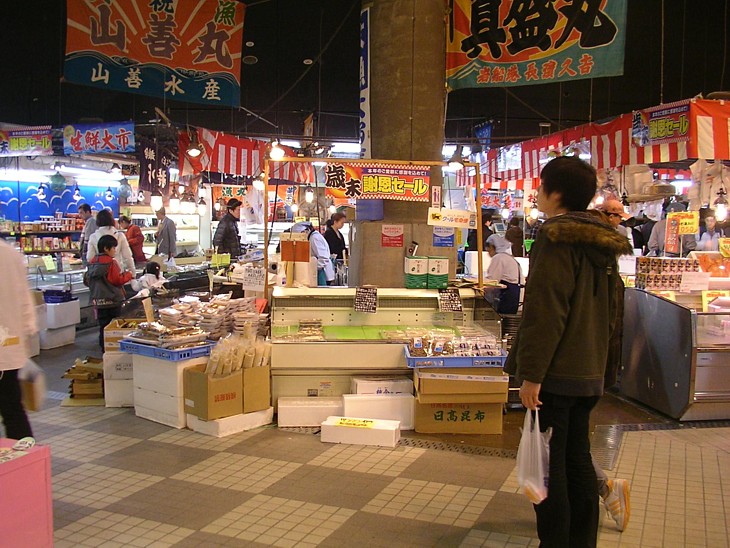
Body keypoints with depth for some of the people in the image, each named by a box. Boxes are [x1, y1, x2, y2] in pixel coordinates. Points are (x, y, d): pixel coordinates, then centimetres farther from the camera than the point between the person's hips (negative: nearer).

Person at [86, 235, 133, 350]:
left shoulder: (92, 262, 5)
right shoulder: (111, 263, -15)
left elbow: (87, 280, 14)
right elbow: (118, 280, -15)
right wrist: (128, 275, 1)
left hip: (98, 300, 6)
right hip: (113, 299, -6)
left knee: (103, 326, 12)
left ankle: (104, 348, 16)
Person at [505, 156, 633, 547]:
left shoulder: (556, 239, -15)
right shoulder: (603, 244, 12)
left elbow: (545, 313, -21)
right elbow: (610, 311, 19)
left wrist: (530, 373, -19)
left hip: (556, 372, -9)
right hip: (589, 371, 9)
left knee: (547, 462, 0)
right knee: (577, 458, 17)